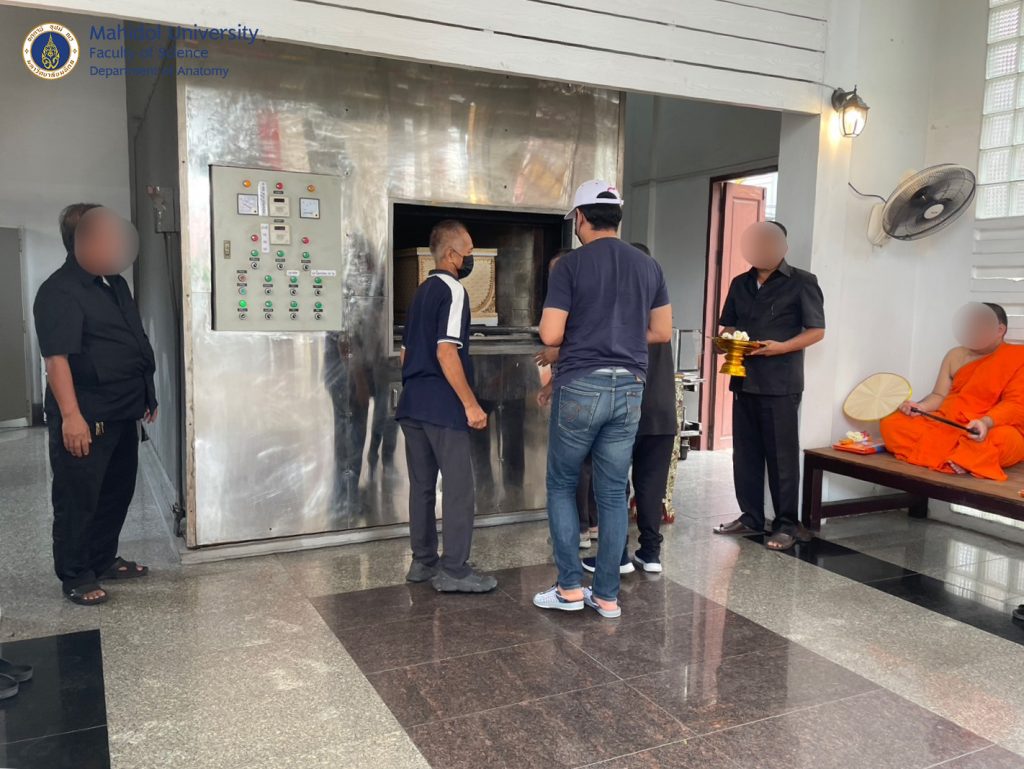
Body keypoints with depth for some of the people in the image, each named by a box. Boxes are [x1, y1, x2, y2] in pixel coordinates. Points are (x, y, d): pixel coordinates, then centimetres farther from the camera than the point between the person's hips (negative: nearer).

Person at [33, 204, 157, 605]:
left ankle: (104, 560, 33)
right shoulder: (59, 291, -15)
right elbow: (56, 358, -22)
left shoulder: (115, 284, 13)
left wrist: (146, 395, 21)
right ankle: (75, 576, 16)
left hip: (122, 412, 9)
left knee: (118, 491, 17)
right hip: (86, 417, -9)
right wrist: (70, 416, -27)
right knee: (78, 498, 3)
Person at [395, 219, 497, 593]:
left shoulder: (421, 291, 17)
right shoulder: (452, 290, -11)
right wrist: (471, 404, -18)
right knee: (459, 487, -3)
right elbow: (446, 353, -20)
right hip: (442, 405, -9)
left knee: (422, 485, 12)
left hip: (413, 403, 9)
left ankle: (423, 561, 20)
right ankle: (454, 570, 1)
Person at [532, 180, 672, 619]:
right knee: (613, 493, 10)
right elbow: (662, 332, 12)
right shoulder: (648, 266, 8)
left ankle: (570, 587, 13)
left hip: (581, 387, -4)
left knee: (562, 485, 12)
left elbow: (550, 335, -11)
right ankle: (607, 595, 16)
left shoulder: (571, 265, -7)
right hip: (628, 389, 4)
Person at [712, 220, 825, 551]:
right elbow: (728, 326, 21)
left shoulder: (801, 283, -1)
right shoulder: (740, 284, 16)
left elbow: (816, 331, -3)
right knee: (745, 451, 8)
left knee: (781, 455, -2)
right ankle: (751, 517, 18)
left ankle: (787, 524, 7)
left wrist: (781, 347, -18)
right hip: (744, 379, 6)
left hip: (780, 383, -5)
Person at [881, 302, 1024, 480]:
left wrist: (986, 422, -31)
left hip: (993, 428, -5)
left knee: (1002, 439, -41)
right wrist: (920, 407, -12)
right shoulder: (955, 355, 15)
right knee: (892, 424, -20)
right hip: (947, 426, 5)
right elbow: (939, 396, 12)